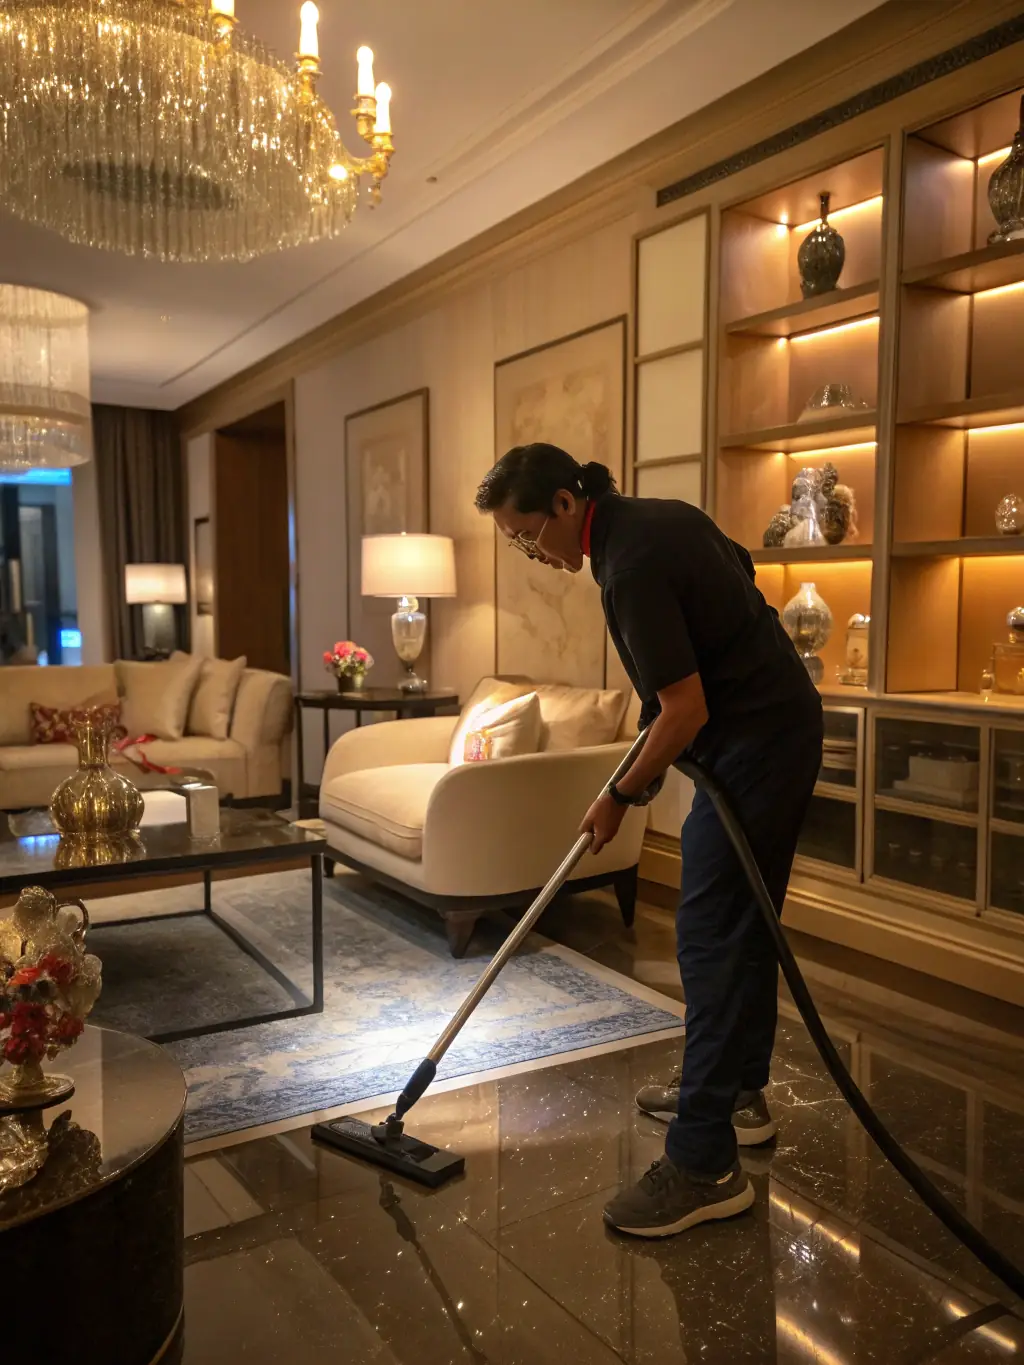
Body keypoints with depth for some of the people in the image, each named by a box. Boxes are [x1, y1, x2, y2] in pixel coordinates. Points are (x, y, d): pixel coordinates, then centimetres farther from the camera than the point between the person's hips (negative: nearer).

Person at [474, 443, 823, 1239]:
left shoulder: (631, 566, -22)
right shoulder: (660, 515, 8)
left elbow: (685, 712, -24)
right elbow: (744, 574, 23)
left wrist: (623, 796, -9)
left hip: (755, 746, -10)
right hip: (781, 726, 10)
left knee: (712, 934, -8)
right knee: (743, 922, 17)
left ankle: (705, 1164, -2)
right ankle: (738, 1092, 31)